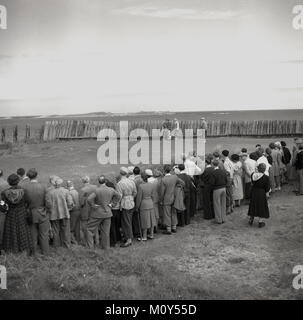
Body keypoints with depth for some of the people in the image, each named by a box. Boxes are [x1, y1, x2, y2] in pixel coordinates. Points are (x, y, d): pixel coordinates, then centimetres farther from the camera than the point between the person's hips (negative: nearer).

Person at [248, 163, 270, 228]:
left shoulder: (253, 175, -9)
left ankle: (251, 220, 31)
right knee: (261, 206, 10)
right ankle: (260, 222, 17)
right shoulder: (266, 177, -20)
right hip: (261, 194, -4)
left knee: (253, 206, 21)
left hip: (253, 193, 4)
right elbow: (267, 189, -15)